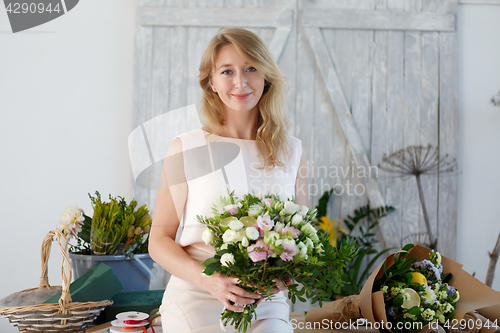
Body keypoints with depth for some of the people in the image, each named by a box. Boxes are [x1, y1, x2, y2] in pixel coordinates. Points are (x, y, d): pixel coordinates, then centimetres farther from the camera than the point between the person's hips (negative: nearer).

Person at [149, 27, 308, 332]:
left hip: (267, 302, 3)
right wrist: (208, 279, -17)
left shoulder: (292, 151, 7)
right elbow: (159, 240, 0)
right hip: (195, 302, -2)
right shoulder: (187, 149, -2)